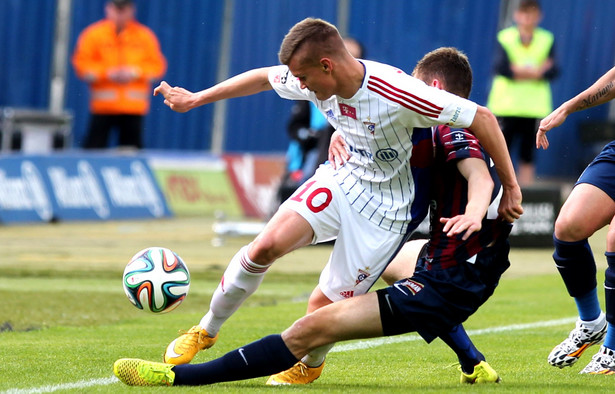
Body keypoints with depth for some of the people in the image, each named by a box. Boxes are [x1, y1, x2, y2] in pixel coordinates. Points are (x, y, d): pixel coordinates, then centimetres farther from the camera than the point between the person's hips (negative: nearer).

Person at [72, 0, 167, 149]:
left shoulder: (144, 35, 8)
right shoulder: (94, 34, 3)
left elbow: (157, 66, 6)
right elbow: (81, 64, -1)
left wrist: (135, 72, -10)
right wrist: (107, 73, -13)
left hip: (134, 106, 1)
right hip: (103, 105, -1)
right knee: (94, 146, -7)